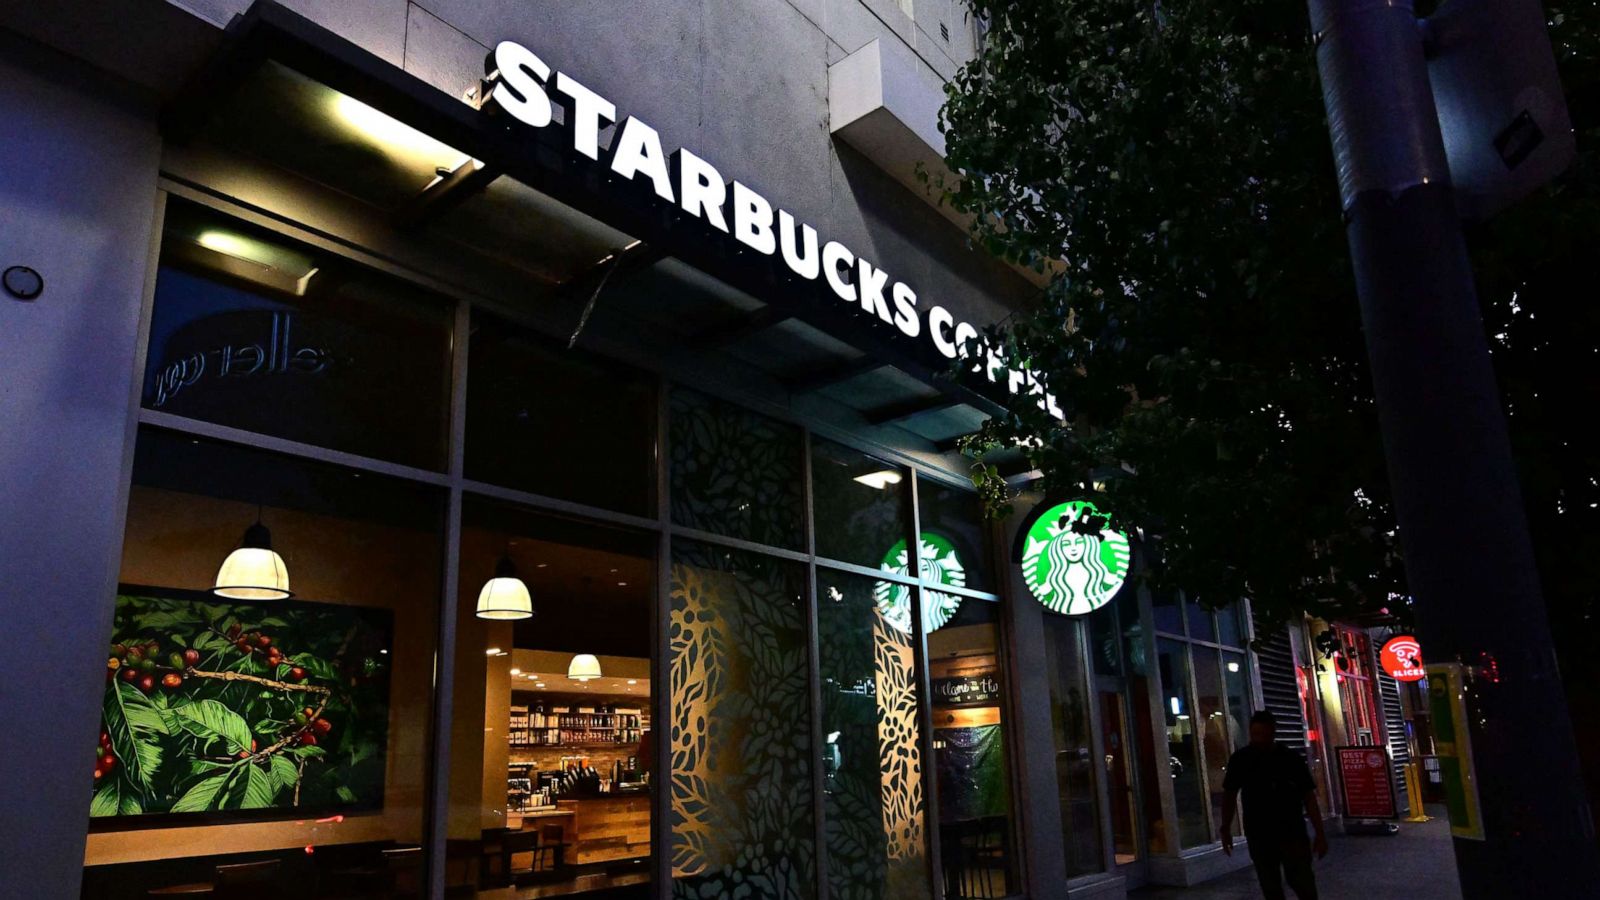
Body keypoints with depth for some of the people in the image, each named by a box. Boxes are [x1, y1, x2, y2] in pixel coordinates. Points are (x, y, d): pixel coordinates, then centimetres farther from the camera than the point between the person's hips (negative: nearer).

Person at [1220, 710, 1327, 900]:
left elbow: (1309, 796, -4)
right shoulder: (1240, 759, 0)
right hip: (1258, 835, 2)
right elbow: (1230, 794, 7)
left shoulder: (1291, 758, -5)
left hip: (1293, 832, -2)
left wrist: (1319, 833, -7)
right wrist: (1226, 829, 6)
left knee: (1303, 883, -3)